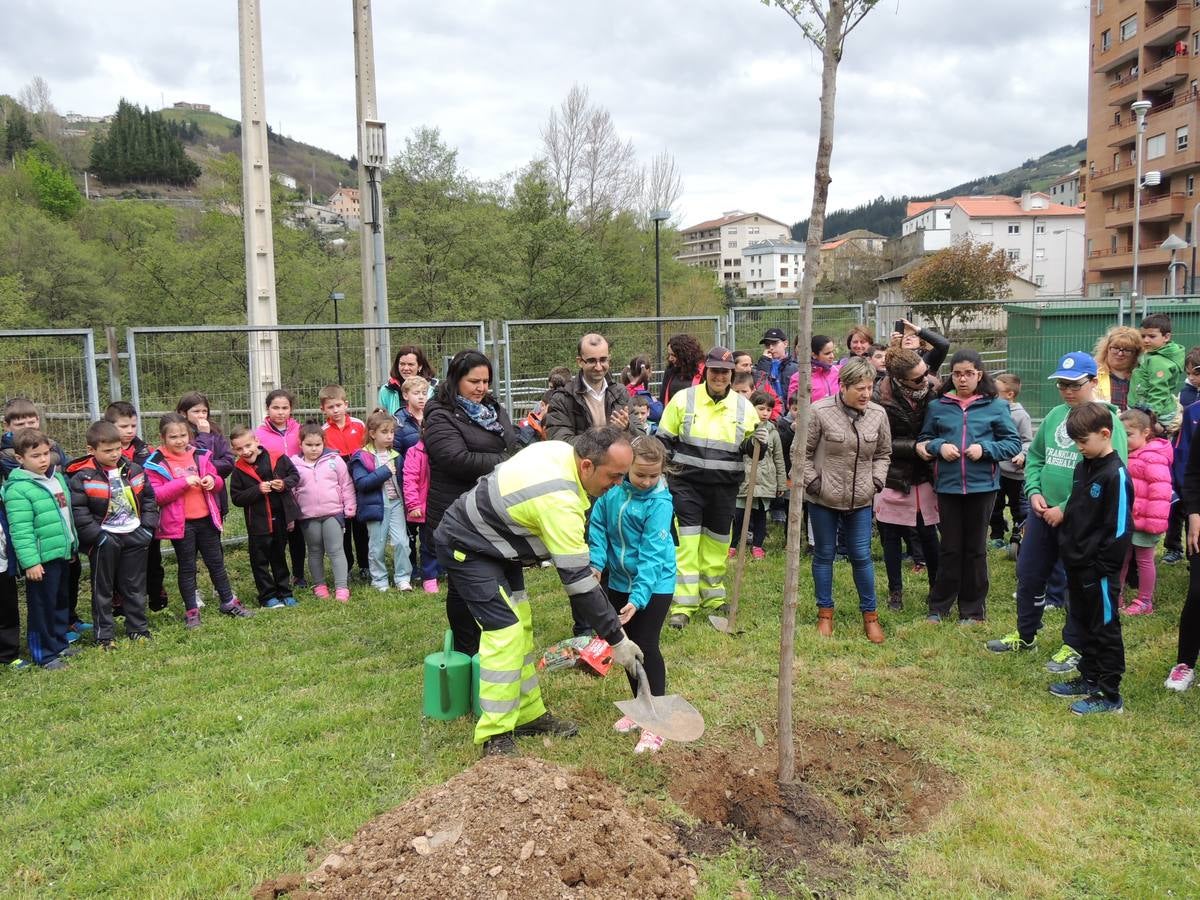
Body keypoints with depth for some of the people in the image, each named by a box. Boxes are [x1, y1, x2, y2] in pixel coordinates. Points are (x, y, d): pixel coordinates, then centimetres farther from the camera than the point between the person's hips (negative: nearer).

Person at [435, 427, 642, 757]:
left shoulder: (561, 448, -8)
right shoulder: (560, 502, -33)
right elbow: (578, 580, -29)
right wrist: (617, 639, -21)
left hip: (494, 541, 10)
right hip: (465, 547, -10)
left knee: (522, 627, 10)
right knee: (505, 633, -15)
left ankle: (528, 714, 20)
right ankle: (496, 737, -5)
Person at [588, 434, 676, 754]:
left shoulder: (660, 503, -21)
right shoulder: (613, 488, -8)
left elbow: (652, 554, -25)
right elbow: (598, 525, 1)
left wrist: (637, 598, -30)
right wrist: (596, 563, -13)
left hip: (654, 583, -6)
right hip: (619, 580, 6)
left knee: (646, 646, -8)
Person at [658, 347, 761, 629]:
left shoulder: (743, 406, 4)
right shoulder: (684, 399, -2)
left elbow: (748, 449, 12)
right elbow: (663, 439, 6)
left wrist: (757, 442, -9)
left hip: (725, 487, 2)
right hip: (687, 483, -2)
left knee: (717, 543, 12)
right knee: (686, 543, -5)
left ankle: (712, 594, 31)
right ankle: (683, 604, 0)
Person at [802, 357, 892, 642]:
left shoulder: (878, 414, -2)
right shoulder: (820, 411, -14)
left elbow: (883, 454, 13)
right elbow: (802, 452, -4)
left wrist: (877, 480, 1)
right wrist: (811, 481, -9)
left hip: (860, 500, 2)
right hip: (824, 499, -2)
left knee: (861, 556, 6)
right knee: (824, 555, 10)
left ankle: (870, 614, 21)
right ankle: (825, 613, 23)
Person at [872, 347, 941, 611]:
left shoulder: (932, 388, -11)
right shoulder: (882, 400, -20)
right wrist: (915, 447, -21)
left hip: (924, 475, 2)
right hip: (893, 478, -2)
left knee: (929, 535, 9)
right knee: (891, 536, 10)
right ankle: (895, 592, 24)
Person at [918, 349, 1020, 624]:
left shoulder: (996, 406, 0)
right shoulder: (937, 406, 3)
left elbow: (1014, 444, 0)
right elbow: (923, 441, 10)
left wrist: (985, 449, -15)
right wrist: (938, 447, -10)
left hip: (982, 485, -1)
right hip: (948, 486, 1)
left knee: (975, 548, 10)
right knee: (950, 548, 8)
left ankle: (973, 609, 21)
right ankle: (939, 606, 20)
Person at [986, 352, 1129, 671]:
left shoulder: (1107, 422, -14)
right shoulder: (1055, 415, 6)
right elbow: (1034, 456, 14)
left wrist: (1066, 509, -20)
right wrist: (1034, 492, -2)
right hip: (1043, 513, 6)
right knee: (1029, 574, 15)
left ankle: (1073, 646, 25)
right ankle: (1025, 635, 34)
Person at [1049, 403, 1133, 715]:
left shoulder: (1115, 475, -18)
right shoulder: (1082, 467, 9)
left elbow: (1120, 529, -19)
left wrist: (1102, 568, -18)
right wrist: (1067, 549, 13)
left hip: (1098, 571, -8)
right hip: (1076, 566, 8)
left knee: (1105, 629, 3)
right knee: (1082, 624, 19)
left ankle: (1110, 696, 14)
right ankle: (1089, 679, 33)